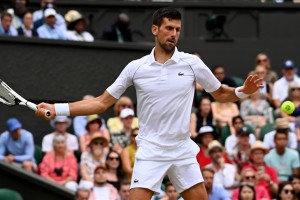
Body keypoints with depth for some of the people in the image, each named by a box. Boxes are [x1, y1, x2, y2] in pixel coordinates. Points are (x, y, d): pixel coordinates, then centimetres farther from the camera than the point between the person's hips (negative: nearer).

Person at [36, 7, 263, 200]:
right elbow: (101, 103, 2)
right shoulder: (136, 68, -2)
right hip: (150, 152, -2)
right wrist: (56, 109, -5)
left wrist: (243, 91, -11)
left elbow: (220, 94, 11)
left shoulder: (192, 63, -1)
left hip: (183, 151, 2)